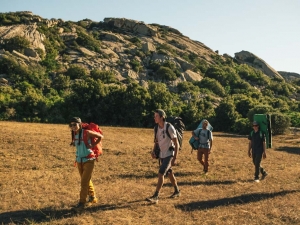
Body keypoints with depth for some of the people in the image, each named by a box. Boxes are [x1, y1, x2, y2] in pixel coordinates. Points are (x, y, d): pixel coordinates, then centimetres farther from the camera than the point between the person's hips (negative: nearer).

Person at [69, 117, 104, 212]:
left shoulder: (86, 133, -16)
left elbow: (100, 136, -9)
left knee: (84, 182, -8)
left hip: (88, 161, -7)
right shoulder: (75, 135, 2)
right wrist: (77, 158, 12)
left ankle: (82, 203, -1)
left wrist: (93, 145, -10)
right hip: (79, 161, 7)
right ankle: (92, 198, 35)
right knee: (86, 181, 18)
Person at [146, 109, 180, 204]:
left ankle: (155, 197, -14)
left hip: (169, 154, -7)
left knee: (161, 173, -16)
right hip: (162, 155, 7)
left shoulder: (169, 128, -21)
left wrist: (175, 158, -18)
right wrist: (153, 151, -3)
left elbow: (176, 144, -16)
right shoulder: (156, 128, -2)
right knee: (169, 173, 19)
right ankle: (177, 191, 37)